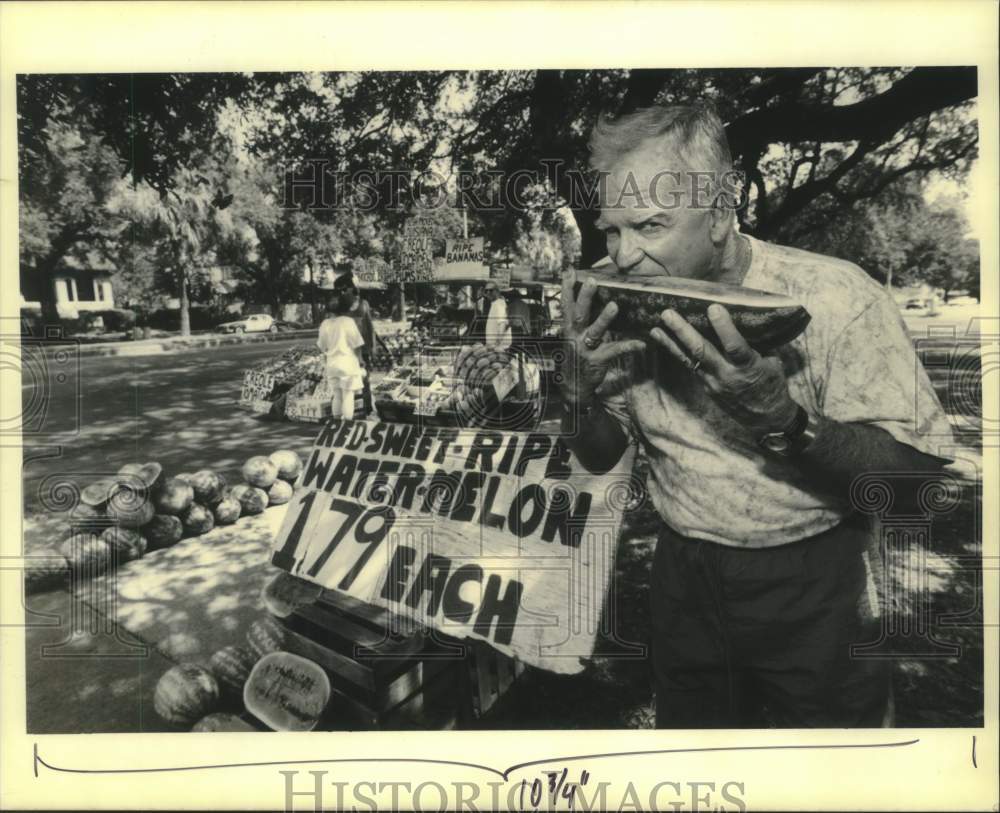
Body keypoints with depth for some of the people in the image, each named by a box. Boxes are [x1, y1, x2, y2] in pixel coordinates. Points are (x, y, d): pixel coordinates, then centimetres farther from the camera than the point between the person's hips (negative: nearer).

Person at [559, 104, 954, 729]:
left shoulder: (833, 297, -21)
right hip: (686, 578, 4)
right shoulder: (626, 313, -8)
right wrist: (580, 384, -20)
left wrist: (778, 415, -35)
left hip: (816, 589, -3)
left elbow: (917, 471, -19)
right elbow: (599, 457, 1)